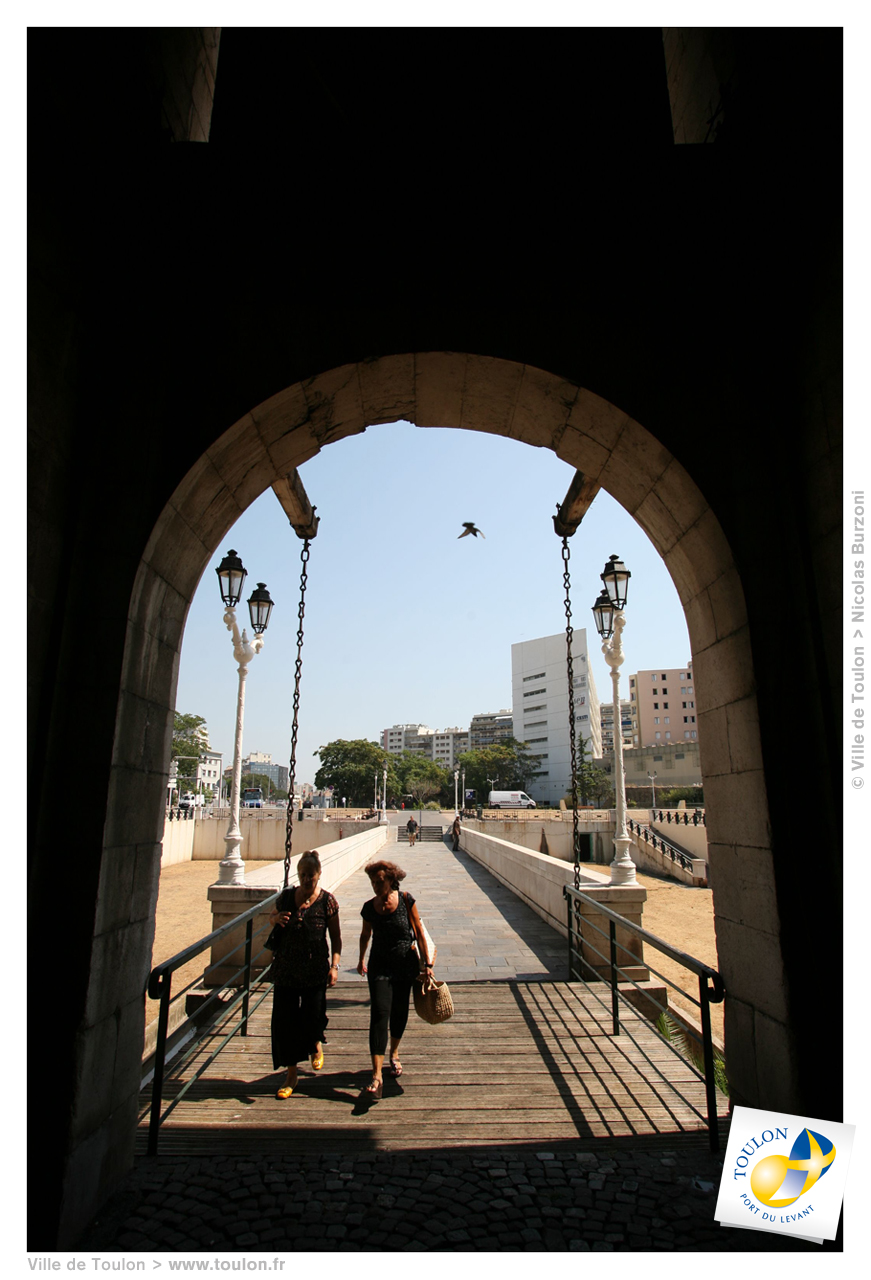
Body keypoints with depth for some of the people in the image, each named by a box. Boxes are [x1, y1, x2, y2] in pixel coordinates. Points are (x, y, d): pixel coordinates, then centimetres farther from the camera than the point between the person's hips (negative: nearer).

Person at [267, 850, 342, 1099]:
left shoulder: (326, 901, -9)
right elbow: (271, 915, 17)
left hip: (315, 970, -3)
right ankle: (291, 1074, 23)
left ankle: (316, 1045, 40)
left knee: (312, 1018, 2)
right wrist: (276, 918, -7)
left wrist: (334, 966, -11)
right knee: (284, 1020, 5)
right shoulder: (286, 896, -1)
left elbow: (336, 936, -3)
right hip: (286, 969, 3)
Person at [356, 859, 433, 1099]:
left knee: (400, 1012, 14)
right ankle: (377, 1075, -9)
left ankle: (394, 1053, 42)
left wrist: (427, 964, -6)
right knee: (379, 1014, -11)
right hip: (380, 966, 0)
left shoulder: (406, 901, -13)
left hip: (406, 965, 0)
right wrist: (361, 961, 25)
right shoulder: (369, 907, -6)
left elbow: (419, 933, -7)